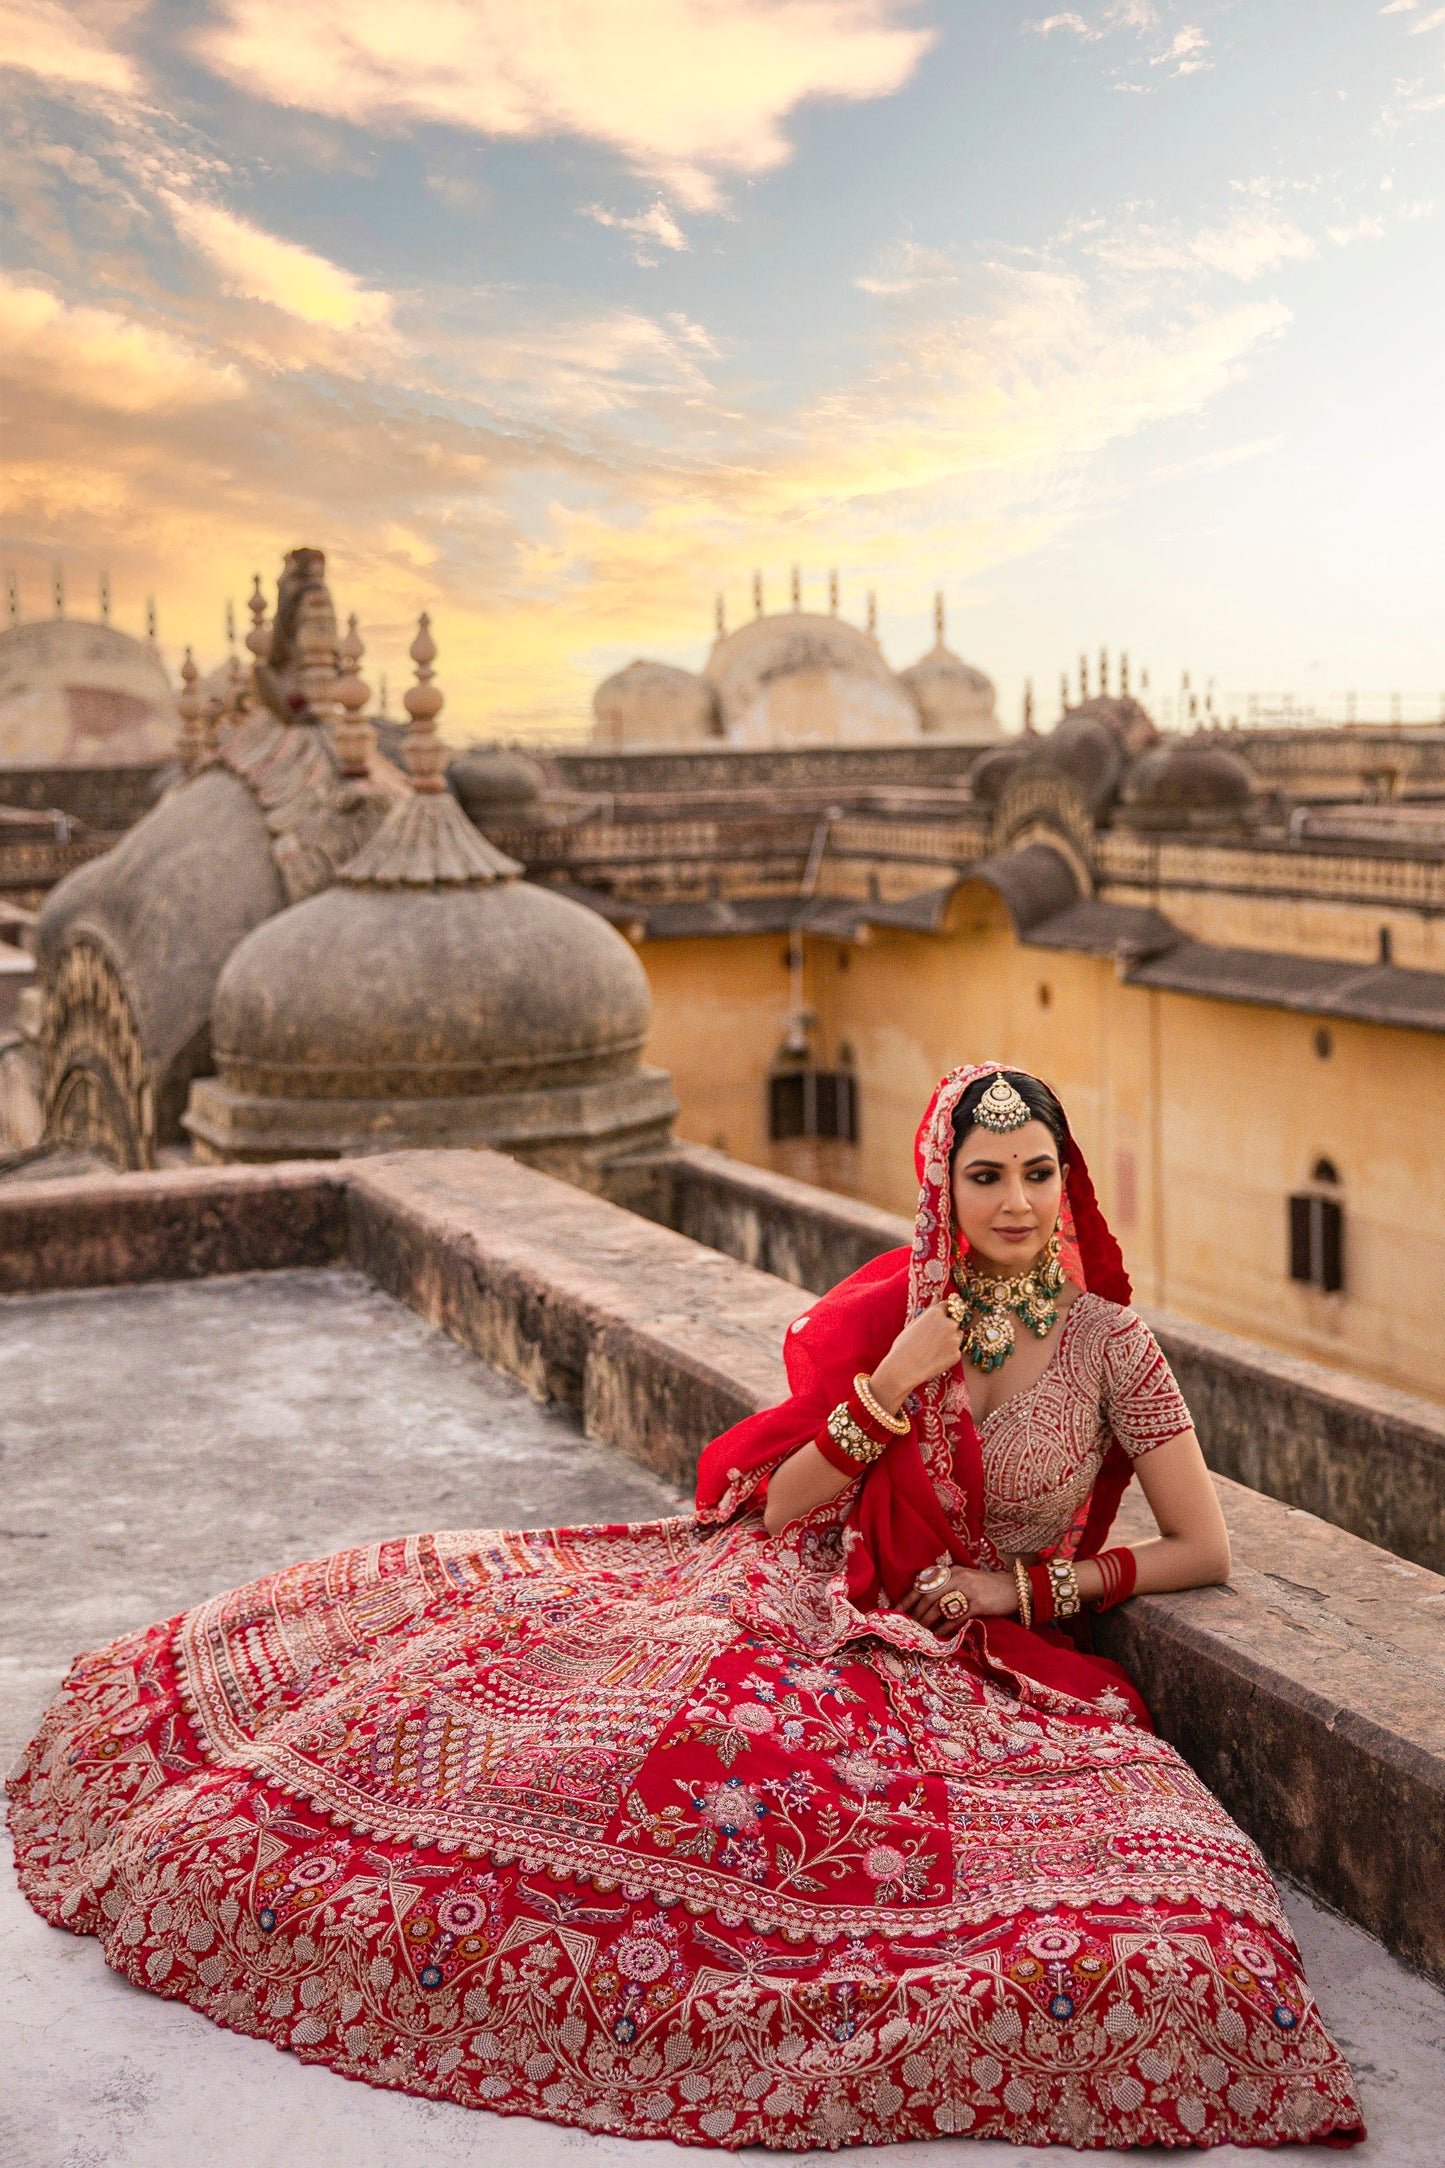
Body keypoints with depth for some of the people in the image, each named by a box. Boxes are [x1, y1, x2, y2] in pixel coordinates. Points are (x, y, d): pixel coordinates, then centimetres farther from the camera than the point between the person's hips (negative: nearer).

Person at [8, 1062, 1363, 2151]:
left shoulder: (1108, 1344, -8)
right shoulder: (887, 1311, -2)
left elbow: (1202, 1550, -3)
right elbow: (782, 1507, -2)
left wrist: (1030, 1587, -9)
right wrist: (890, 1386, -16)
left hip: (984, 1674, -1)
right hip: (811, 1603, 1)